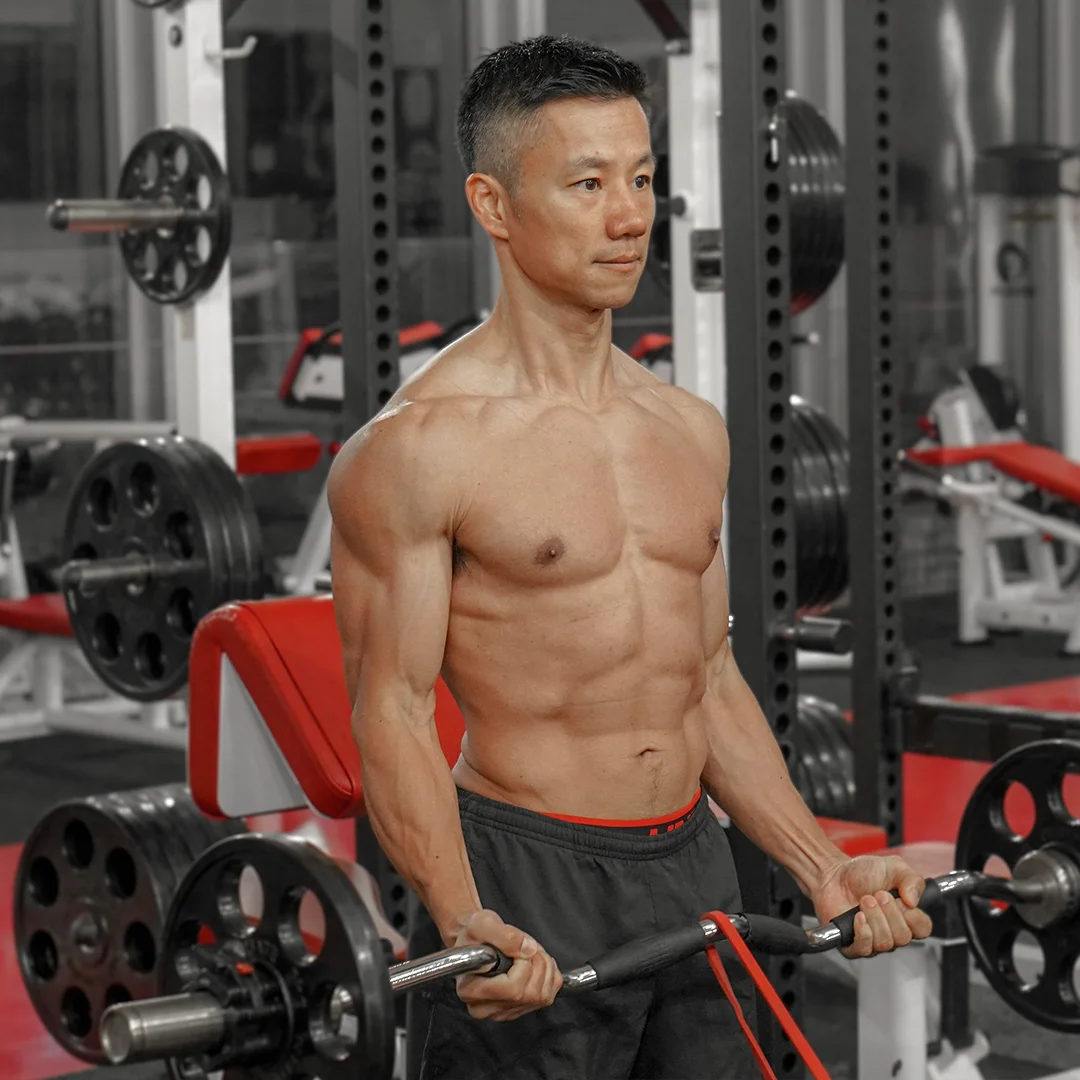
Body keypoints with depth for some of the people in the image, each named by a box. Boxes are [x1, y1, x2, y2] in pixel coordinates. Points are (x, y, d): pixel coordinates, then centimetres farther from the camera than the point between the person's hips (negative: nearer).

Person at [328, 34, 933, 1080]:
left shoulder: (692, 430, 10)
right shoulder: (420, 444, -11)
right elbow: (391, 709, -13)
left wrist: (821, 865, 9)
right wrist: (463, 925, -26)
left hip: (695, 865, 6)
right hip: (526, 884, -6)